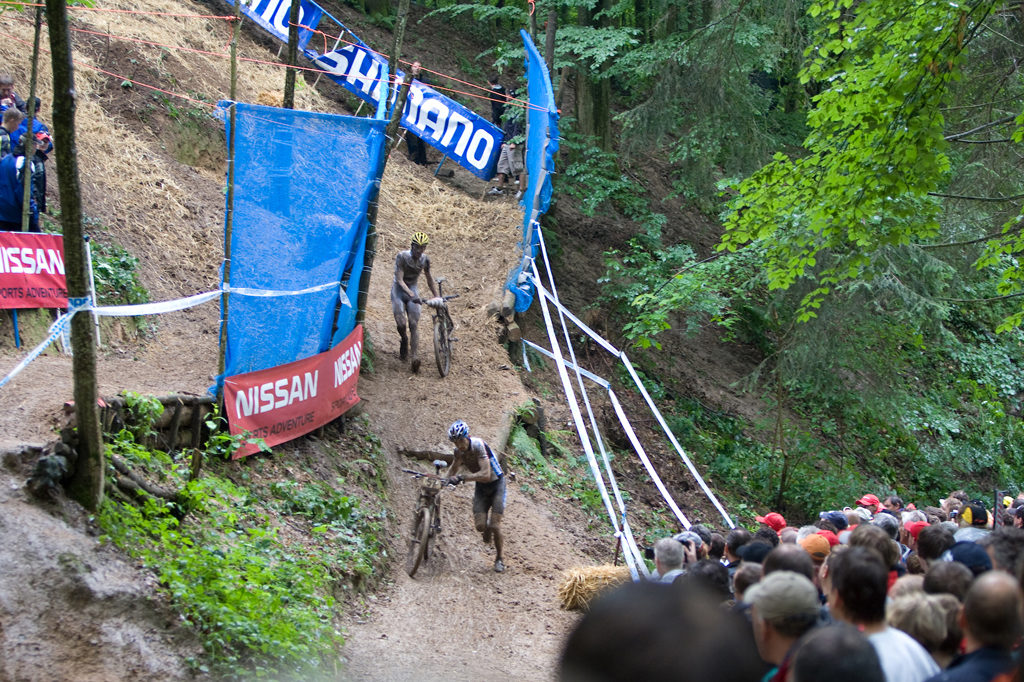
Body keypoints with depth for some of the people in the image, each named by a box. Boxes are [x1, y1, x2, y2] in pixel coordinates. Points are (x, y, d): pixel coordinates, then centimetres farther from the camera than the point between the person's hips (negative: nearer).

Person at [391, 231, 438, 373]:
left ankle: (414, 356, -15)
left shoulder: (424, 260, -6)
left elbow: (429, 280, 9)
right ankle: (404, 340, 17)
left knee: (414, 324, -11)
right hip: (399, 290, -3)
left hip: (413, 290, 3)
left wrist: (437, 297, 6)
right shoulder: (402, 256, -19)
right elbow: (400, 279, -26)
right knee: (400, 323, -17)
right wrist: (411, 295, -40)